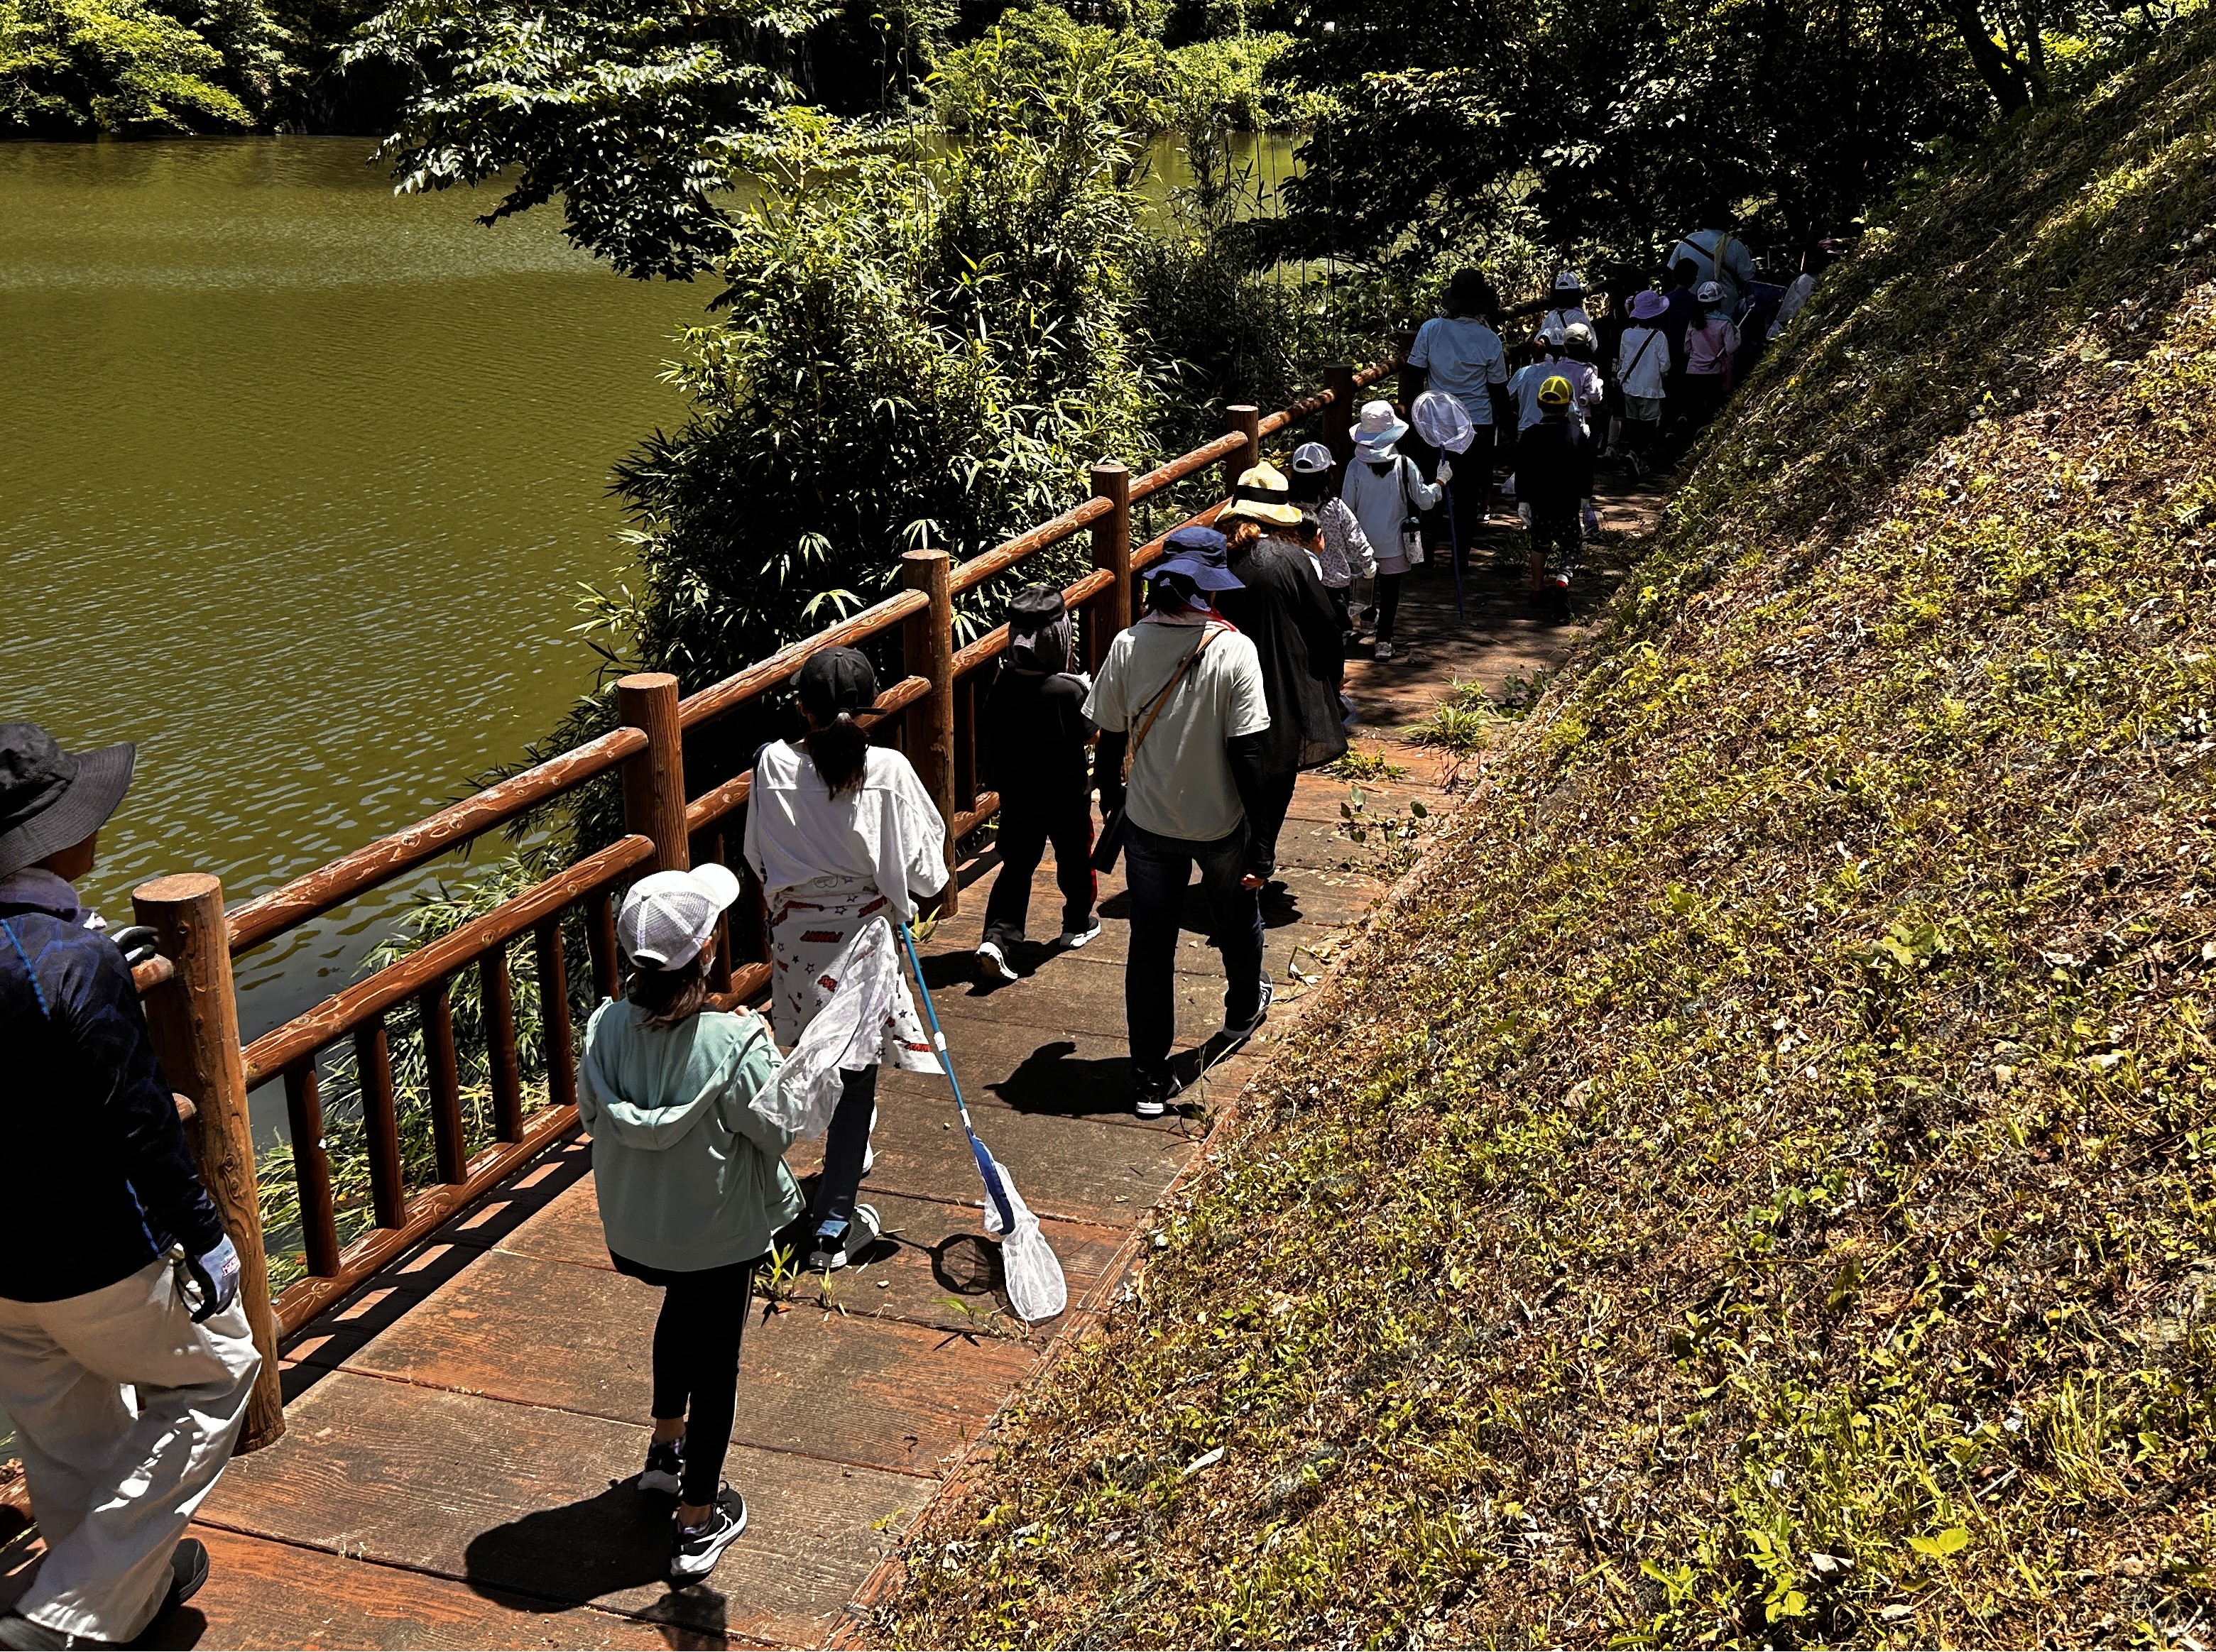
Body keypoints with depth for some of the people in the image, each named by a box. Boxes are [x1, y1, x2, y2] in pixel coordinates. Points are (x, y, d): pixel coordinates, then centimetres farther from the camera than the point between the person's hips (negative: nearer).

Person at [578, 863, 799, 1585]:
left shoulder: (606, 1026, -17)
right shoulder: (733, 1042, -31)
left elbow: (592, 1117, -2)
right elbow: (777, 1131, -16)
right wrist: (770, 1057, -4)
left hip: (635, 1226, 5)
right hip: (721, 1231, -5)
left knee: (682, 1306, 35)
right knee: (715, 1362, 14)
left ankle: (666, 1447, 52)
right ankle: (698, 1523, 27)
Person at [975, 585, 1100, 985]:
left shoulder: (1001, 686, -11)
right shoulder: (1070, 690, -23)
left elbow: (992, 745, -2)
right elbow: (1088, 734, -7)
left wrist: (1002, 784, 12)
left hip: (1017, 796, 3)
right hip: (1066, 795, -3)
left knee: (1017, 865, 10)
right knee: (1075, 857, 20)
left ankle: (997, 937, -6)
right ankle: (1078, 924, 38)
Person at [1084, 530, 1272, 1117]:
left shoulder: (1128, 645, -11)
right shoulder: (1233, 651, -19)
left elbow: (1110, 738, -3)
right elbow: (1246, 753, -18)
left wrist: (1110, 793, 16)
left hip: (1148, 822, 1)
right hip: (1220, 822, -1)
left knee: (1150, 948, 10)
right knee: (1237, 921, 27)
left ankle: (1150, 1079, 12)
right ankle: (1244, 1011, 53)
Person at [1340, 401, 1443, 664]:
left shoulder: (1355, 467, -14)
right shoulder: (1405, 465, -14)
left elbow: (1347, 508, -8)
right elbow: (1425, 501, -6)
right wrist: (1441, 481, 11)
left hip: (1363, 542, 1)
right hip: (1394, 543, 0)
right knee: (1390, 591, 9)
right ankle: (1384, 640, 9)